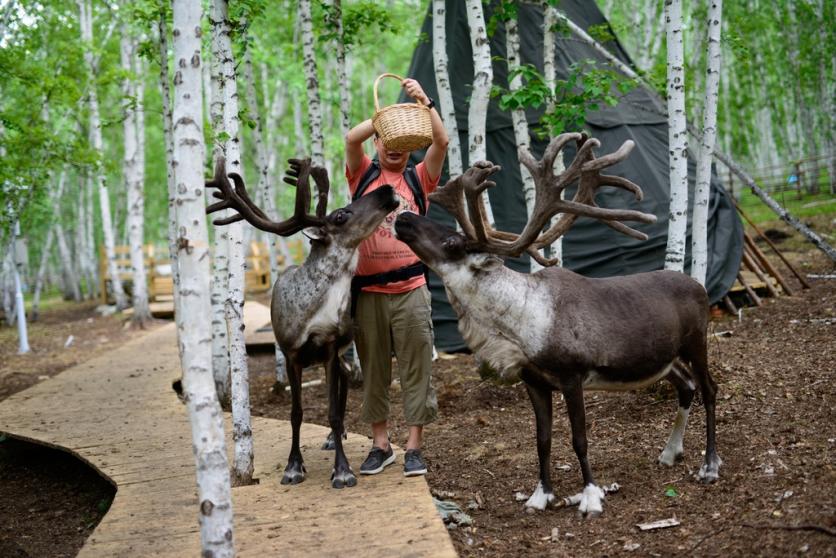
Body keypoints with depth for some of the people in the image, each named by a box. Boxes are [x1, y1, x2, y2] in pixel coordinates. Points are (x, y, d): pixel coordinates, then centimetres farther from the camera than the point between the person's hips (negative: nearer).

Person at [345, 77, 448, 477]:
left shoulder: (418, 178, 8)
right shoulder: (363, 175, 8)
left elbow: (442, 141, -6)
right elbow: (351, 138, -10)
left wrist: (424, 103, -15)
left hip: (411, 290, 0)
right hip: (368, 291, 1)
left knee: (416, 370, 1)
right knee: (373, 370, 8)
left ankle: (414, 448, 8)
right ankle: (380, 445, 19)